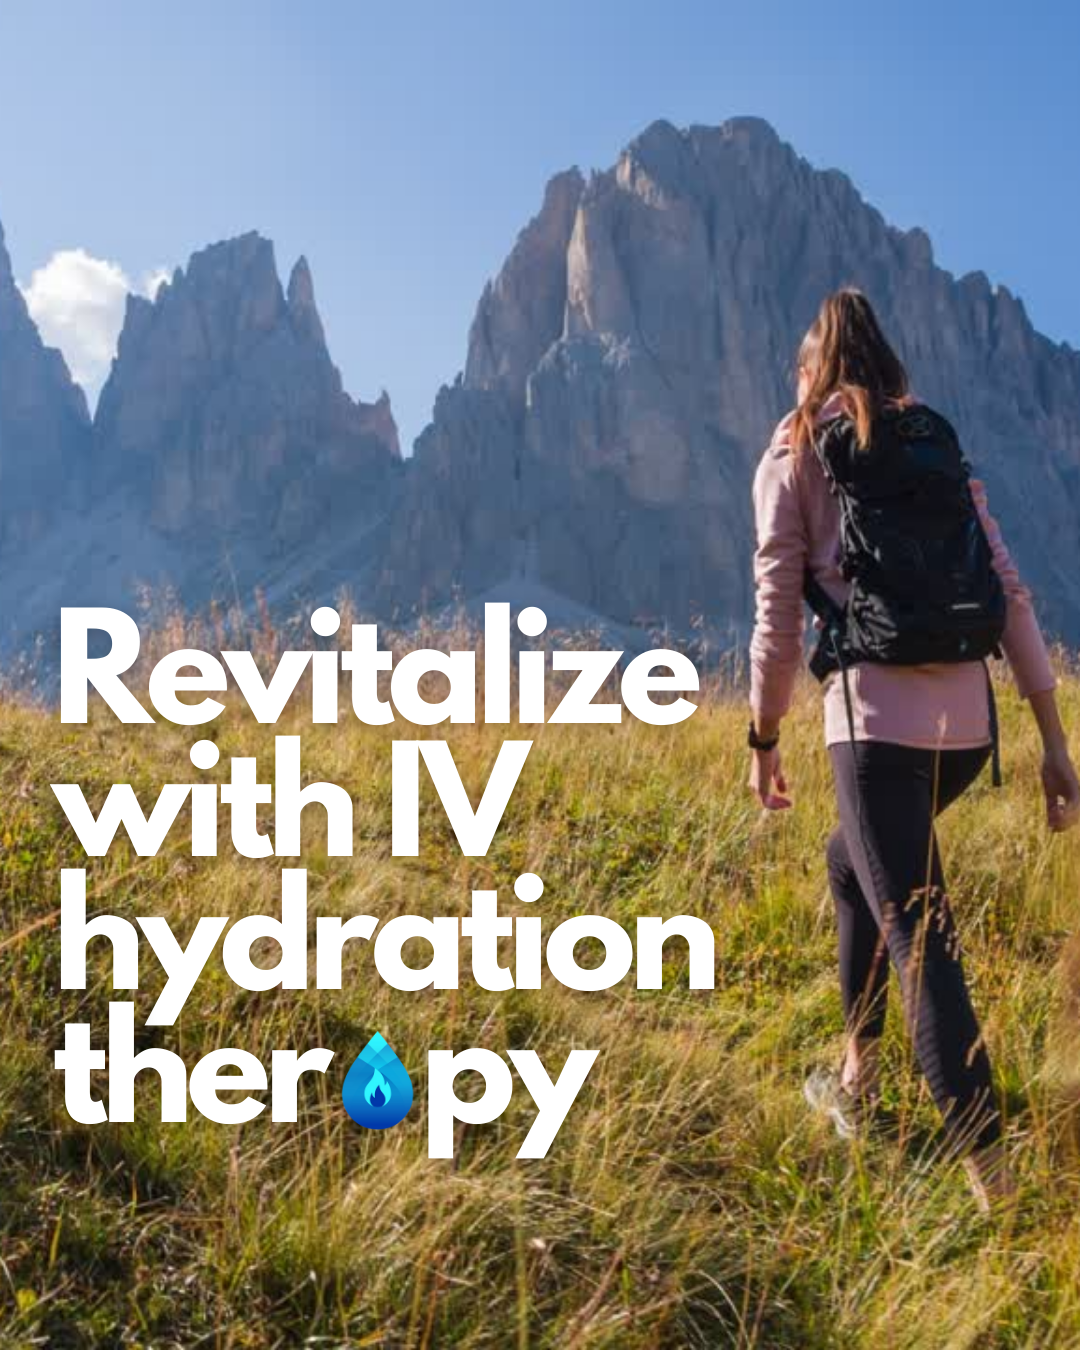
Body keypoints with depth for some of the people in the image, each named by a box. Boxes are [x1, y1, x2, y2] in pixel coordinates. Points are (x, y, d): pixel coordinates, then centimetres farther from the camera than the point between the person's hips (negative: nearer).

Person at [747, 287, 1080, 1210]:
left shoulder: (792, 461, 4)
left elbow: (779, 618, 1)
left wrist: (764, 742, 12)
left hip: (877, 722, -6)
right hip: (969, 722, 6)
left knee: (920, 944, -3)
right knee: (851, 860, 28)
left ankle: (990, 1175, -6)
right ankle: (858, 1079, 34)